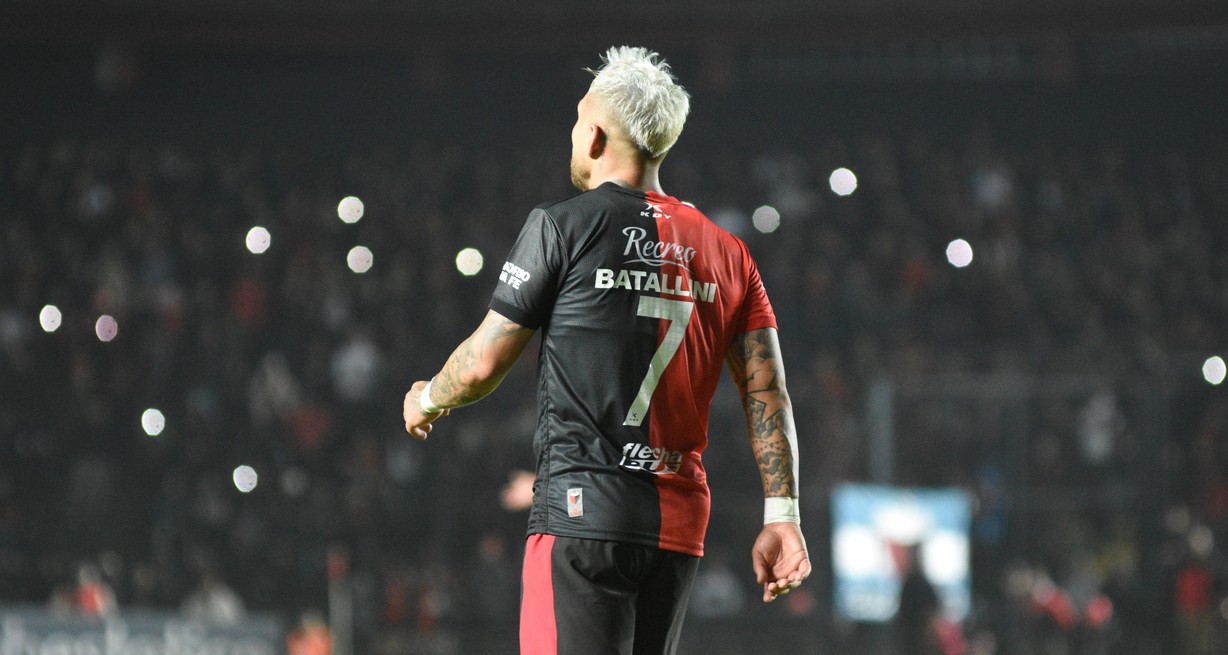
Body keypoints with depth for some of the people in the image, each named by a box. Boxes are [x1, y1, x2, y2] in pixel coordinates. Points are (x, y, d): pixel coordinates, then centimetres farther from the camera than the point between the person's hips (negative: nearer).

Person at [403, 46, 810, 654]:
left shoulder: (562, 226, -3)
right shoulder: (725, 252, 13)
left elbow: (484, 361, 0)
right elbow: (767, 389, 8)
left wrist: (428, 399, 21)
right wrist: (781, 514, 8)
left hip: (582, 511, -6)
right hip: (681, 523, 6)